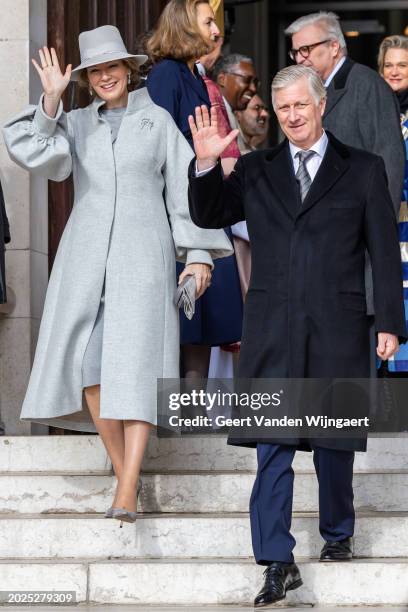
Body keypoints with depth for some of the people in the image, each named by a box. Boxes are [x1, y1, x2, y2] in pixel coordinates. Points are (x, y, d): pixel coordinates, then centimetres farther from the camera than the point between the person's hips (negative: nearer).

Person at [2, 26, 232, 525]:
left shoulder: (157, 121, 7)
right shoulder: (75, 124, 12)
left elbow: (185, 186, 6)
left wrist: (198, 252, 0)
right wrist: (51, 102, -14)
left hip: (142, 255, -3)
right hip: (86, 254, 3)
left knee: (135, 365, -13)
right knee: (89, 365, -5)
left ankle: (127, 491, -19)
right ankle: (122, 469, 7)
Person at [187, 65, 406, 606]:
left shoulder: (363, 170, 5)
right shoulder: (255, 171, 10)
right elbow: (207, 216, 6)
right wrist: (206, 164, -11)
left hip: (338, 328, -1)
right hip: (273, 330, 1)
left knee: (334, 442, 10)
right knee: (273, 446, -4)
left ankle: (338, 534, 30)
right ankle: (278, 562, -3)